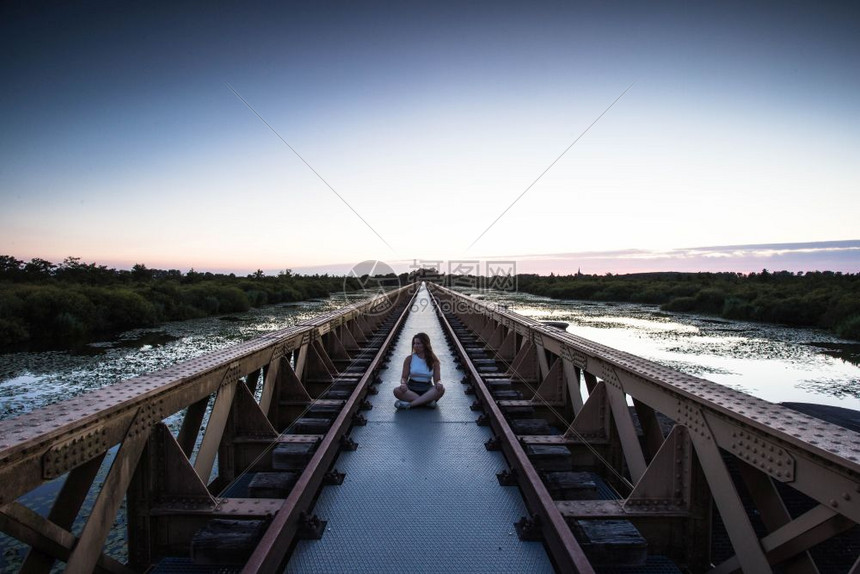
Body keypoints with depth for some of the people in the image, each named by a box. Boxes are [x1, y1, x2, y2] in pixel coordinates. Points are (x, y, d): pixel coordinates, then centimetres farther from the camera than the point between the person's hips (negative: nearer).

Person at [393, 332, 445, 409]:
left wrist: (438, 383, -23)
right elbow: (404, 377, 3)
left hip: (427, 390, 0)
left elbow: (437, 379, 1)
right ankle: (428, 401, -29)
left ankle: (409, 404, -34)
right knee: (397, 391, -30)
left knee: (441, 389, -31)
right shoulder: (409, 359, 2)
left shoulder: (433, 360, 2)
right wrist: (403, 383, -21)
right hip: (412, 389, 0)